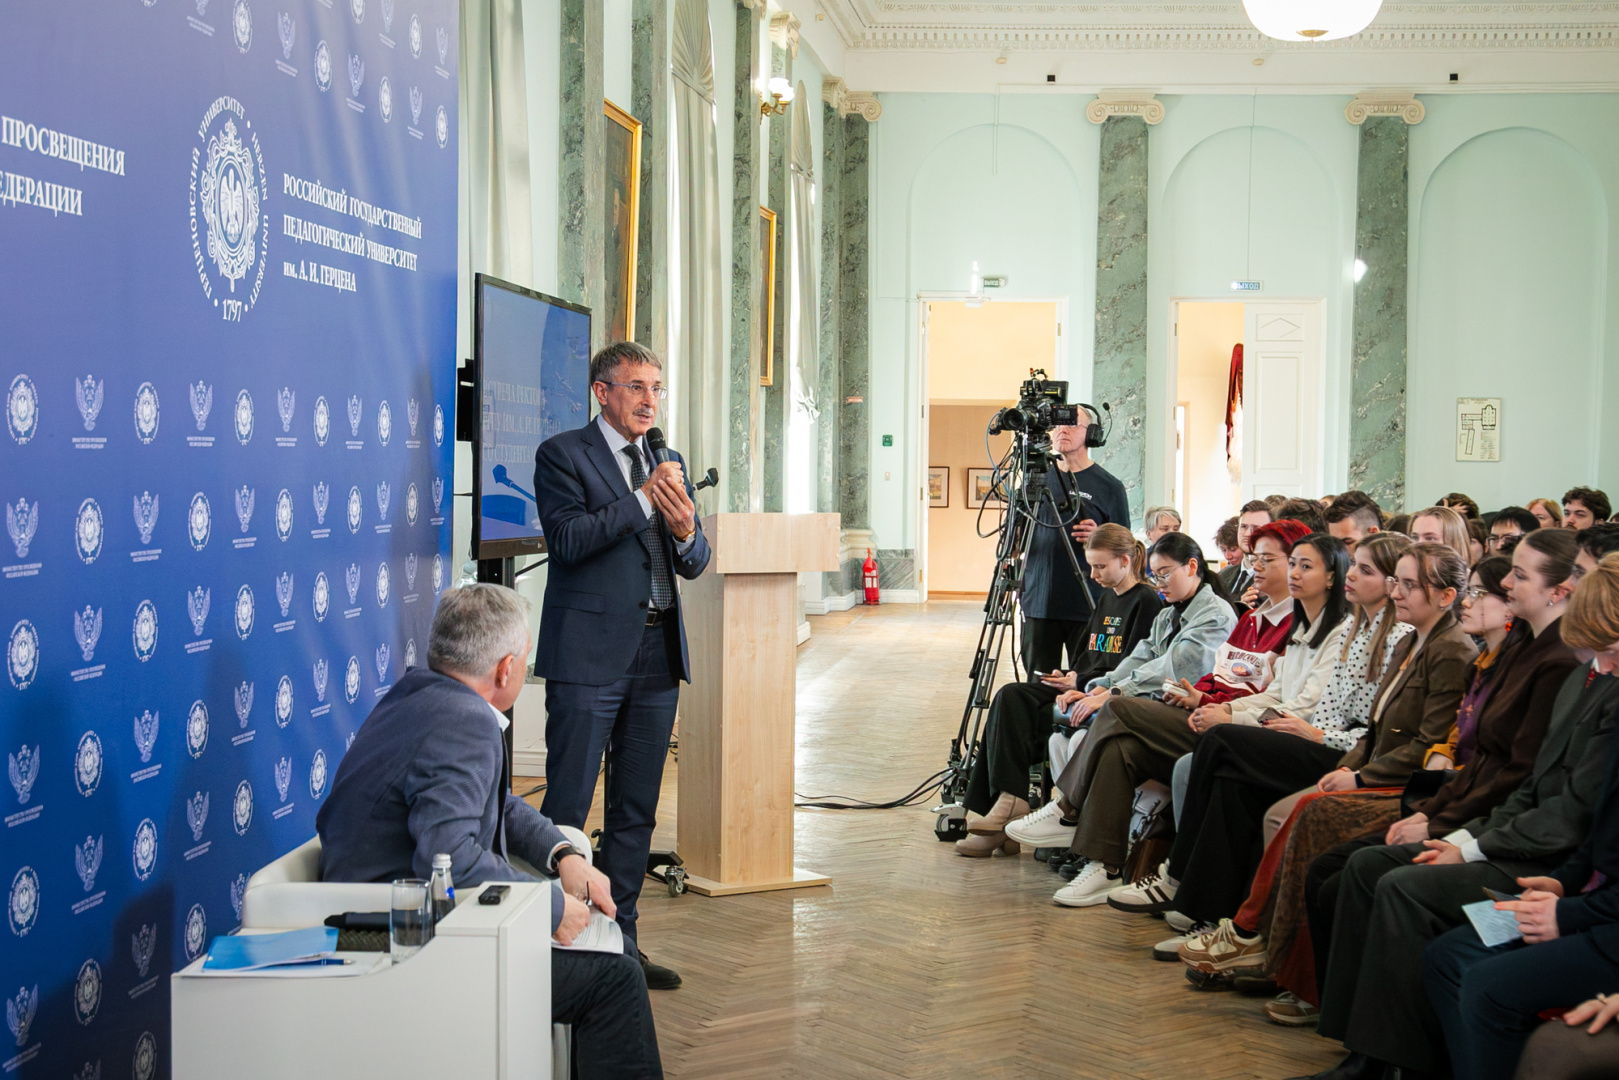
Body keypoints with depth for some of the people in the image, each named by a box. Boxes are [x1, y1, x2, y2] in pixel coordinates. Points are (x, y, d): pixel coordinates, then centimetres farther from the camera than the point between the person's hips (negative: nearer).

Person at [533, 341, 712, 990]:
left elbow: (695, 565, 13)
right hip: (590, 653, -6)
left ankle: (619, 940, 19)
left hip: (658, 653, 7)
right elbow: (569, 539, -15)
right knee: (566, 811, -5)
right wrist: (643, 500, -17)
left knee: (636, 810, 11)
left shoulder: (668, 464, 17)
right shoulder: (562, 455, -1)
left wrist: (686, 531, -9)